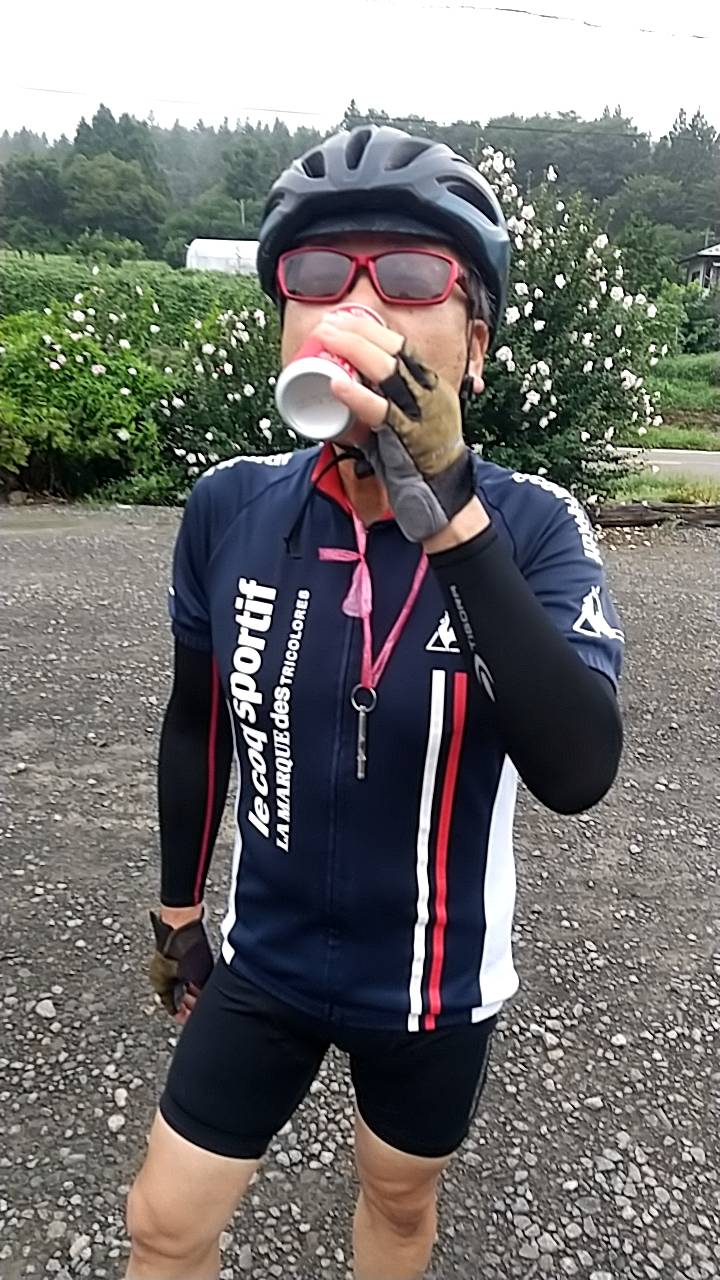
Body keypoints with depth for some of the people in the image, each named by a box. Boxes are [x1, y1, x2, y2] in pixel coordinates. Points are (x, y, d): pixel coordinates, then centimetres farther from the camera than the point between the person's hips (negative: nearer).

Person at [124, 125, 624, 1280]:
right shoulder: (230, 509, -15)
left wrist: (449, 506, -44)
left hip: (435, 975, -1)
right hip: (266, 959, 2)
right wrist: (178, 909, 9)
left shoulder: (533, 527, -22)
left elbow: (576, 774, -37)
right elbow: (198, 723, -1)